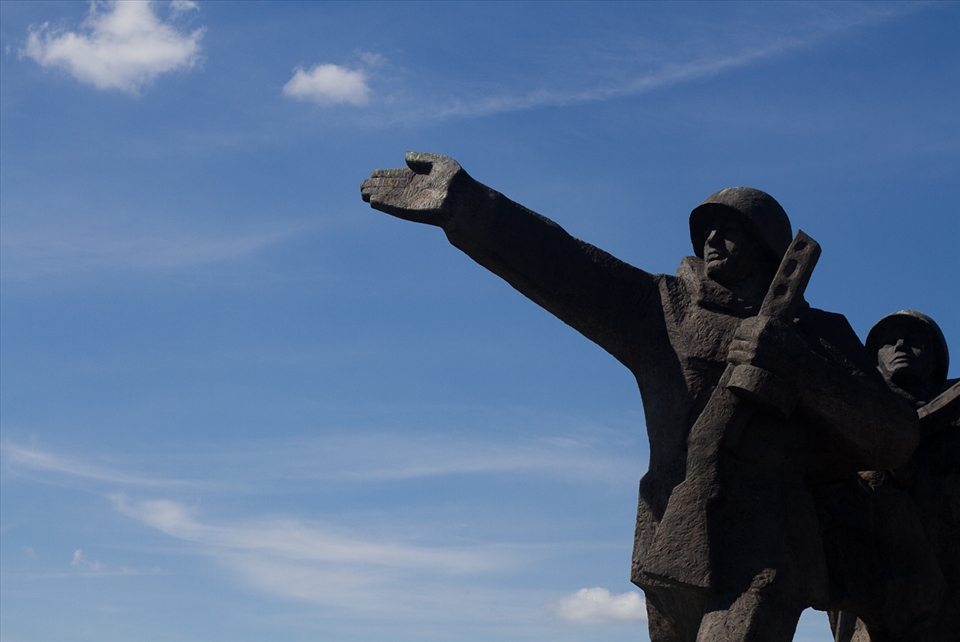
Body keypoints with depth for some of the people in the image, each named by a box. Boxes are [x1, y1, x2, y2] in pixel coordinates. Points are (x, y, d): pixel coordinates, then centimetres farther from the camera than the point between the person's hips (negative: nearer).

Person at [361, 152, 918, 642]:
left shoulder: (817, 334, 10)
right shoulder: (663, 309, 15)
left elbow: (896, 440, -1)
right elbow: (561, 267, 5)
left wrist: (788, 359, -10)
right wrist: (466, 204, -5)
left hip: (765, 563, -3)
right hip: (674, 558, 4)